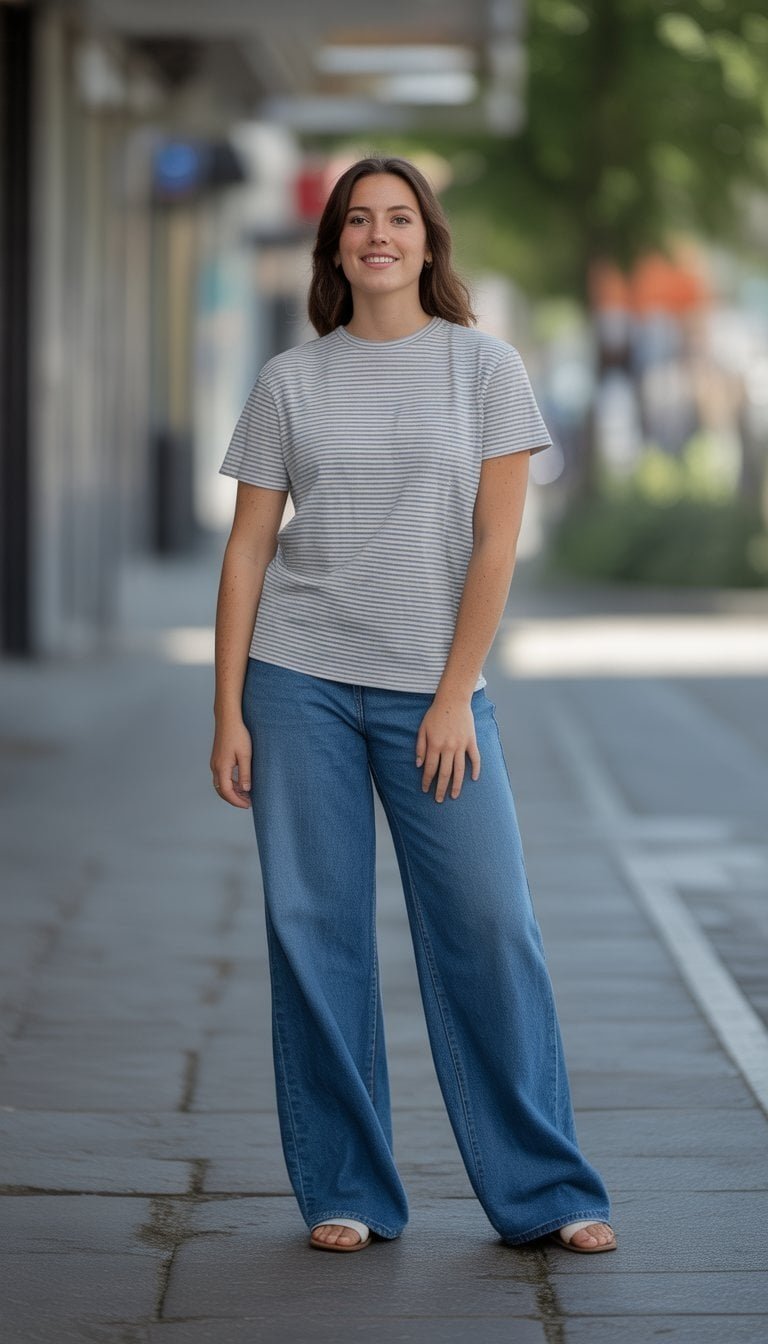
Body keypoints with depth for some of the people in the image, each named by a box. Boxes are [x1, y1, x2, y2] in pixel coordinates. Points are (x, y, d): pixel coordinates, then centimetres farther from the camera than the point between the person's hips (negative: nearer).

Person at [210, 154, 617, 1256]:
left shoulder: (484, 367, 3)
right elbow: (247, 552, 7)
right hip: (299, 682, 1)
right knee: (314, 930, 1)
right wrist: (228, 712, 0)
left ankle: (543, 1190, 6)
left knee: (491, 928, -5)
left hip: (436, 689, -1)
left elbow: (496, 544, -1)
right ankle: (345, 1194, 11)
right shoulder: (290, 382, 7)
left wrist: (455, 697, -8)